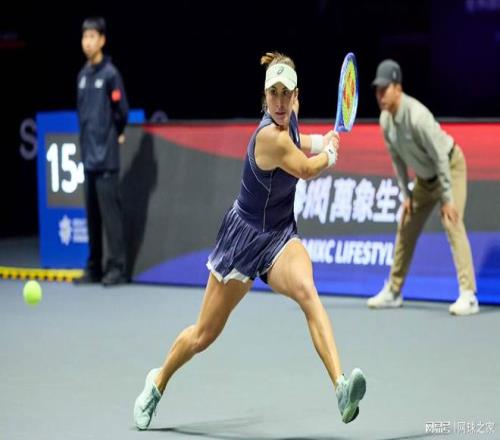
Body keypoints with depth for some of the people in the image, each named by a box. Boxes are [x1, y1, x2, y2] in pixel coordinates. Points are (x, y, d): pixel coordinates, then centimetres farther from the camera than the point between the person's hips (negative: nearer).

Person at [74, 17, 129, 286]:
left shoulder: (110, 74, -7)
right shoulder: (82, 75, 14)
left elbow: (122, 111, -7)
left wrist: (114, 136, 5)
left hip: (106, 157, -7)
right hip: (88, 155, 7)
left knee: (110, 212, -8)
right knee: (92, 214, 10)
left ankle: (116, 267, -6)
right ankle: (94, 267, 16)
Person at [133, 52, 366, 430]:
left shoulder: (288, 122, -2)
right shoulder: (269, 136, -26)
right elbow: (308, 169, -10)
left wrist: (321, 142, 12)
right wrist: (331, 150, 8)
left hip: (280, 237, 5)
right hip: (244, 238, -5)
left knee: (307, 292, -29)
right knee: (204, 335, 9)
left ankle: (342, 387, -44)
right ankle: (158, 382, 38)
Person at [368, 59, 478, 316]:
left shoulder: (417, 116, -33)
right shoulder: (385, 119, -9)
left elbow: (441, 157, -30)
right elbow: (397, 158, 4)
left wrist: (447, 199, -28)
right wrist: (406, 194, 2)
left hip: (450, 167, -8)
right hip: (424, 176, 8)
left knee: (452, 224, -22)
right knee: (406, 229, 9)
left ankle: (468, 296, -26)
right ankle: (393, 292, 21)